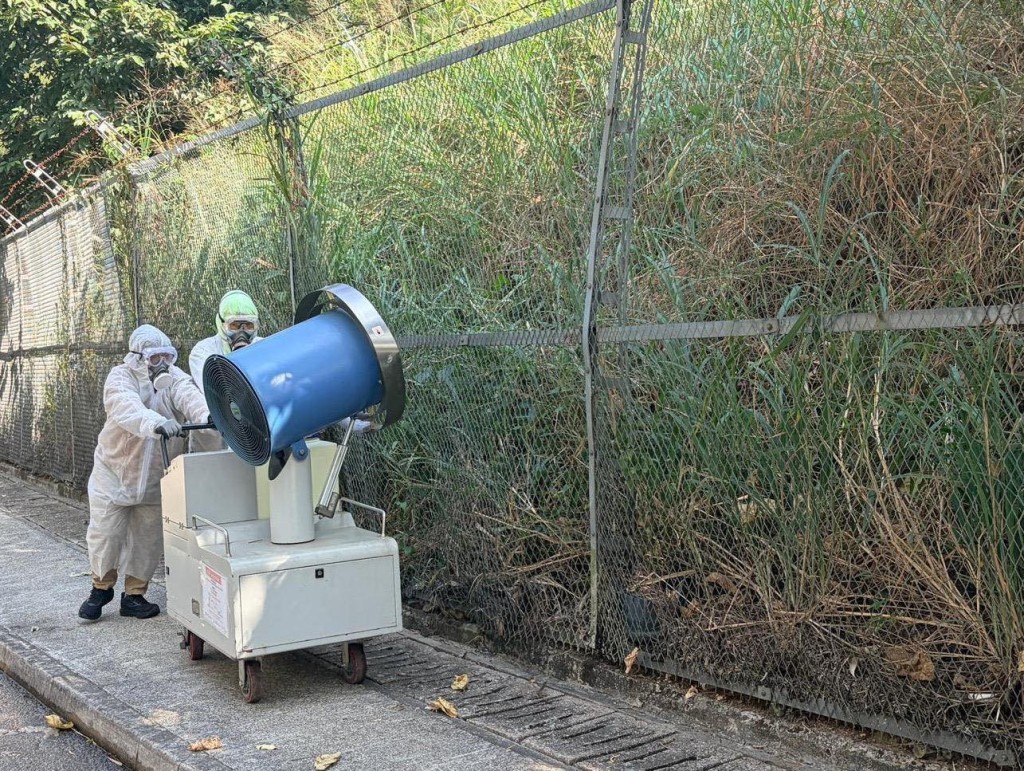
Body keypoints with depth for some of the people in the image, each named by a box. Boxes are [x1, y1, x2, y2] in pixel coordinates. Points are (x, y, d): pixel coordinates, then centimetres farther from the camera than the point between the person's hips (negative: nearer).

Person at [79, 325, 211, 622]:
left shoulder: (174, 378, -8)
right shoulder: (121, 378, -18)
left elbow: (189, 396, -30)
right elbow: (127, 408, -40)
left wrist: (207, 415, -54)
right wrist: (154, 422, -61)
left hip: (156, 478, 3)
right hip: (115, 471, -3)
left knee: (148, 540, 9)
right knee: (104, 533, 4)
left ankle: (134, 595, 25)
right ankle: (101, 587, 28)